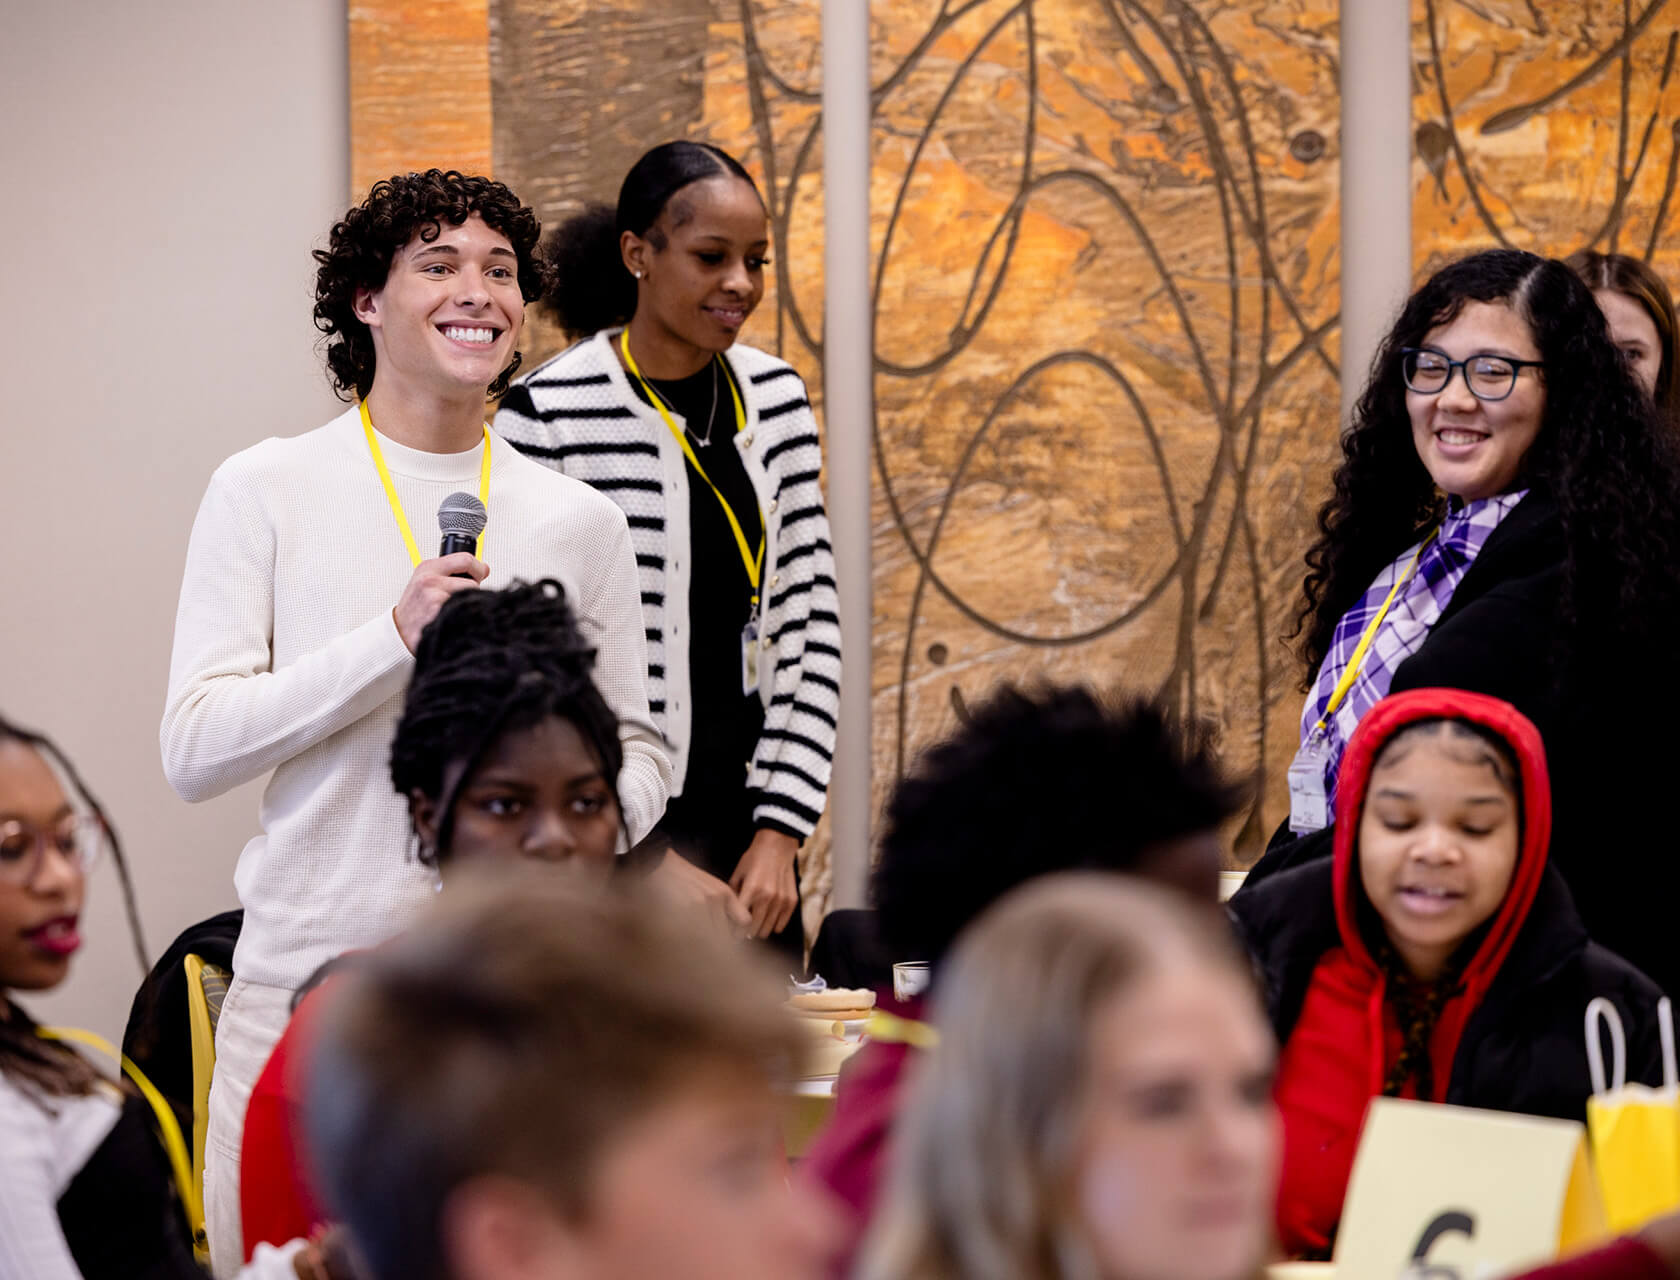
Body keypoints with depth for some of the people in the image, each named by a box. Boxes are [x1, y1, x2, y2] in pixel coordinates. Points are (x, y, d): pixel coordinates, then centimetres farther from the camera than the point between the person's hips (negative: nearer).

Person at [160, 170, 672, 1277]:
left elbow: (640, 757, 14)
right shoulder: (266, 492, 2)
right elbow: (194, 749, -5)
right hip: (306, 976, -2)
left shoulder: (581, 522, 10)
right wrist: (399, 637, -14)